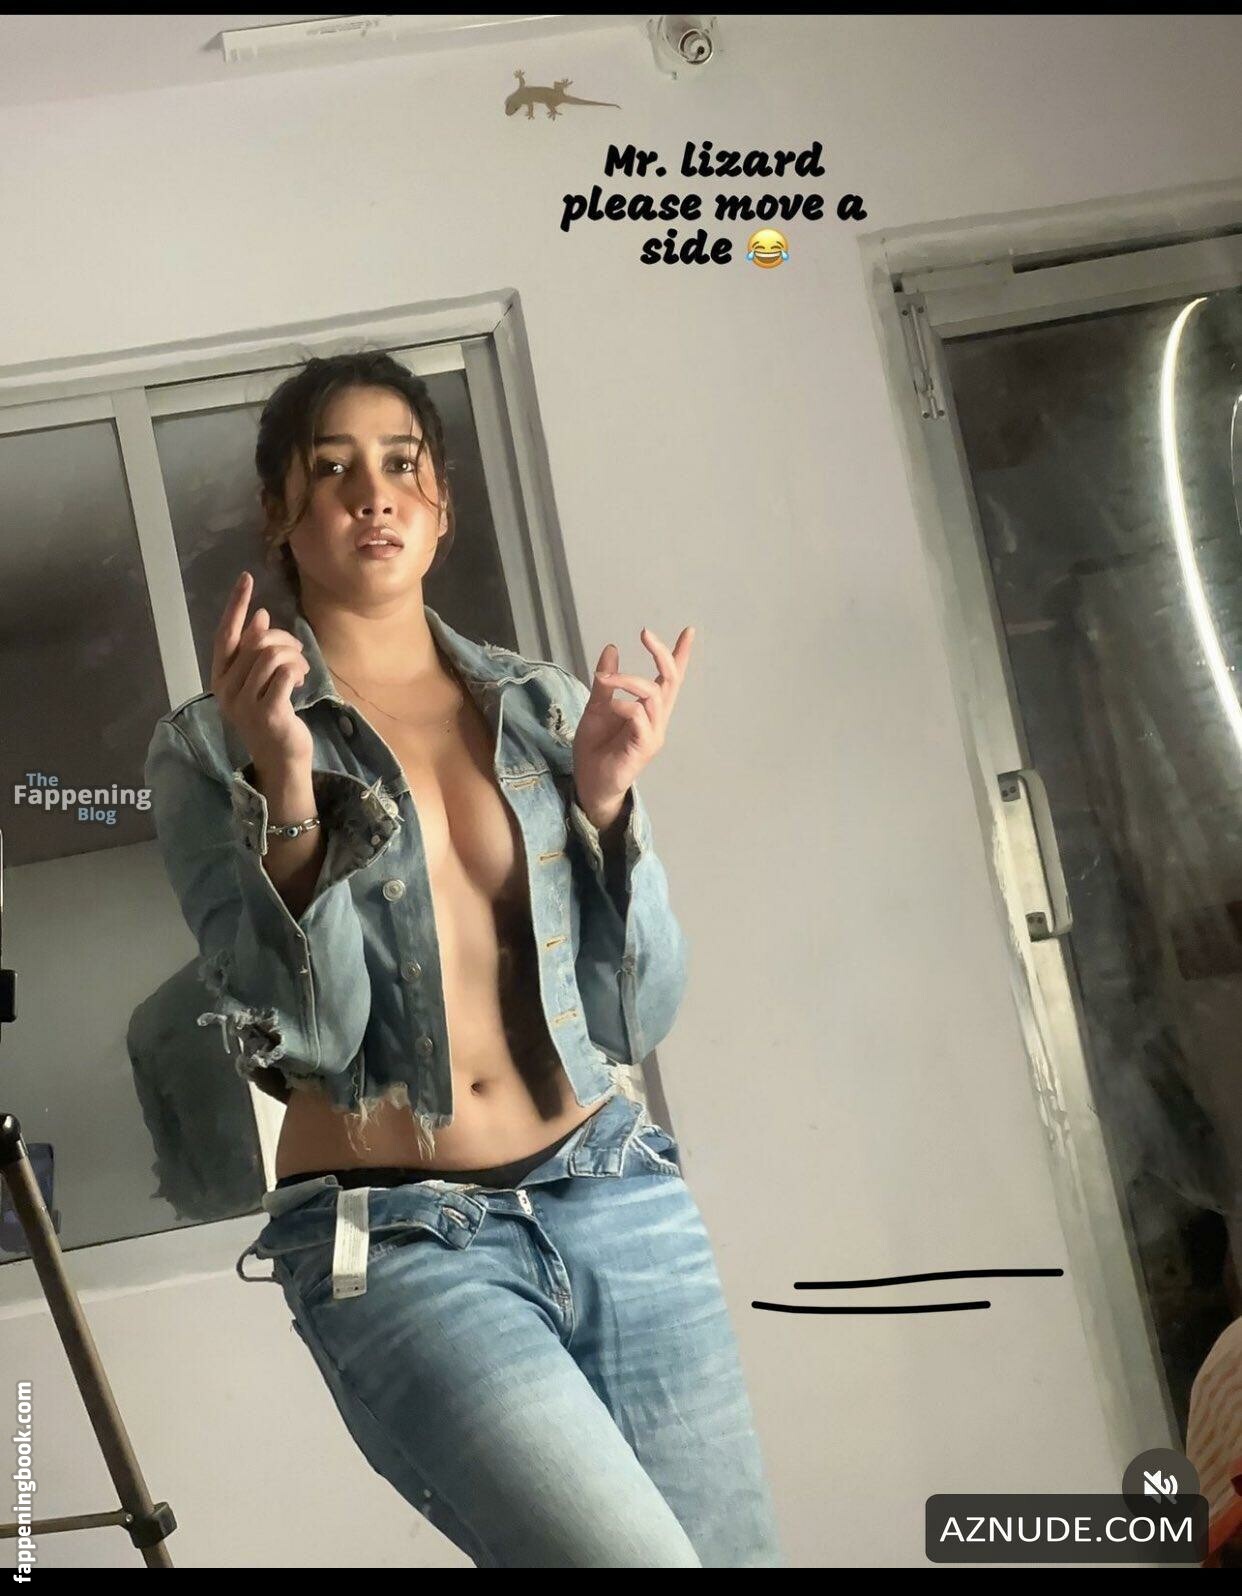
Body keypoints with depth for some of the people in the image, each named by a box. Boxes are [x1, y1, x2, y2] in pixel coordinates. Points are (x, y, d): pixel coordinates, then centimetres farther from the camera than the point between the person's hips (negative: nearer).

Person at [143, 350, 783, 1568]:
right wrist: (287, 788, -20)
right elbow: (304, 1034, -9)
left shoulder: (547, 709, 8)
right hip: (396, 1242, -4)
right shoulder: (208, 748, 0)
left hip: (621, 1204, 4)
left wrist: (606, 798, -9)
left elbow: (640, 1011, 4)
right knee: (634, 1553, -21)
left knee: (734, 1548, 7)